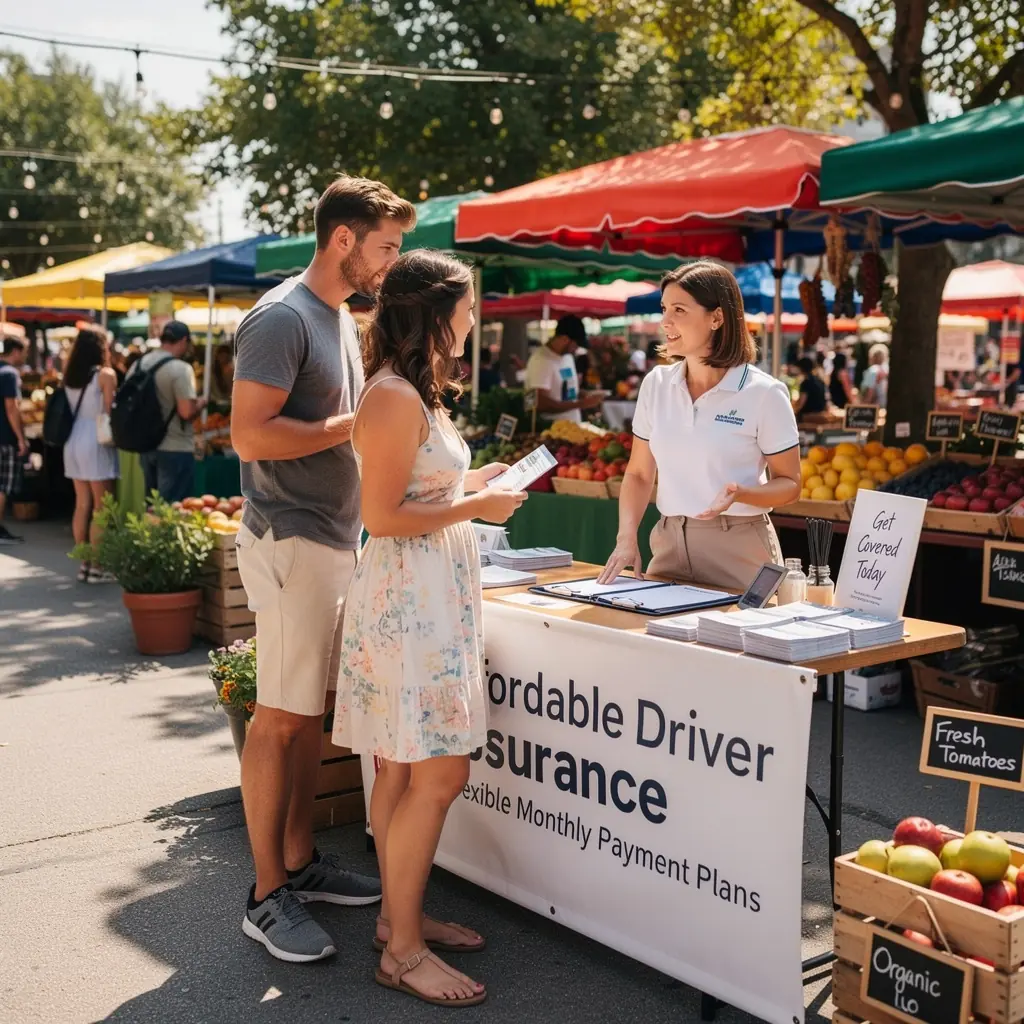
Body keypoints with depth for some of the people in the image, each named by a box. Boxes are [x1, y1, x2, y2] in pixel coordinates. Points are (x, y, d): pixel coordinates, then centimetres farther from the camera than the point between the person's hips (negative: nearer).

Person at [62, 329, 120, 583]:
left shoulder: (70, 375, 11)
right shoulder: (105, 374, -8)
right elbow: (109, 412, -11)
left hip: (73, 441, 7)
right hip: (96, 442, -7)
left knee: (82, 505, 10)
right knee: (101, 507, -2)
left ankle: (84, 563, 14)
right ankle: (97, 567, -2)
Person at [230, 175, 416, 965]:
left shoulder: (341, 317, 16)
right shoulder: (283, 317, -13)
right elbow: (250, 434, -22)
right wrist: (358, 423, -17)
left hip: (337, 539, 9)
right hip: (292, 543, -9)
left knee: (312, 709, 14)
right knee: (281, 716, -3)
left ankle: (301, 862, 25)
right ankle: (267, 897, 7)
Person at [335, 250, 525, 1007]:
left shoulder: (417, 391, 15)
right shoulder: (393, 398, -16)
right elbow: (382, 516, -19)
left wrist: (470, 482, 15)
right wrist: (476, 507, -13)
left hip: (434, 595, 10)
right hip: (408, 596, -10)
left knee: (404, 769, 15)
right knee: (437, 775, -6)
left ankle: (401, 915, 25)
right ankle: (403, 950, 5)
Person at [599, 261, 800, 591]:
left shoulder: (763, 393, -9)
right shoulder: (656, 384, 4)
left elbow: (789, 483, -3)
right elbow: (639, 474, 10)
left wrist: (739, 493, -22)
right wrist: (627, 538, -5)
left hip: (738, 548, -4)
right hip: (669, 545, 4)